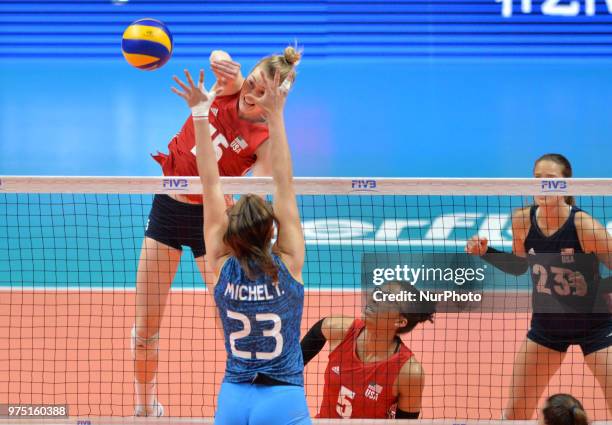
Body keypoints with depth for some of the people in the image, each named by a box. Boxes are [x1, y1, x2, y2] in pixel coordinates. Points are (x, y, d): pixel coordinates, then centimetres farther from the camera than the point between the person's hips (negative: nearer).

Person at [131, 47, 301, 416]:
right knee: (145, 329, 8)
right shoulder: (231, 87, -8)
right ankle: (146, 407, 28)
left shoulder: (267, 139, -18)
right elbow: (219, 60, -29)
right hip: (168, 205, 3)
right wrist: (220, 61, -51)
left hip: (208, 217, -3)